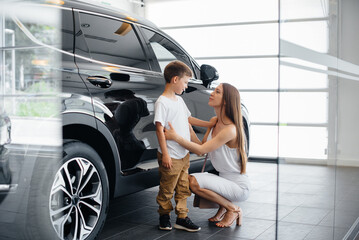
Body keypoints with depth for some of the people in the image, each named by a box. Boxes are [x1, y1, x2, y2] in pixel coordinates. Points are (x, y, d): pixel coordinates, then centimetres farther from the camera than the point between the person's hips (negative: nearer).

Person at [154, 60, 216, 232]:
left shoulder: (179, 100, 12)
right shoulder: (162, 102, -15)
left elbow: (188, 119, 24)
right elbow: (159, 129, -17)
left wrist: (210, 124, 23)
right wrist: (165, 154, -20)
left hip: (184, 154, 8)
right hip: (171, 157, -8)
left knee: (183, 188, 12)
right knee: (167, 190, 6)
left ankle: (182, 218, 21)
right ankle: (164, 216, 24)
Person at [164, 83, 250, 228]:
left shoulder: (230, 129, -23)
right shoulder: (214, 122, 5)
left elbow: (201, 150, -21)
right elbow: (201, 147, 4)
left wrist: (176, 137, -21)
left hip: (239, 186, -9)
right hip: (224, 179, 9)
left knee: (195, 182, -25)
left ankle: (233, 209, -5)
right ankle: (223, 206, 11)